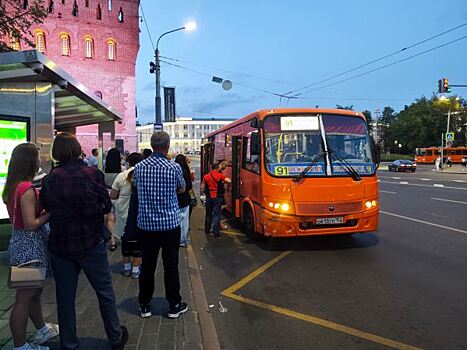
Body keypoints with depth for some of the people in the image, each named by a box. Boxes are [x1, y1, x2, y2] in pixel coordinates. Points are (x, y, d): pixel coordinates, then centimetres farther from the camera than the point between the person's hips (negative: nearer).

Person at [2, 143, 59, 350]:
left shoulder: (13, 186, 6)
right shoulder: (27, 188, -22)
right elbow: (31, 224, -23)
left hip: (21, 242, 10)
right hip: (30, 246, -10)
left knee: (34, 291, 23)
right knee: (25, 298, 4)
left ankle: (42, 330, 42)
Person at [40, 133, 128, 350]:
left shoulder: (49, 180, -8)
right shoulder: (92, 174, -13)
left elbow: (44, 208, 3)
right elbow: (106, 206, -9)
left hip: (60, 245, 2)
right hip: (90, 243, -1)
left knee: (65, 297, 15)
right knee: (105, 292, 14)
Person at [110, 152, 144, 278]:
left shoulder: (121, 176, -5)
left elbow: (112, 196, -2)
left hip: (124, 214, 2)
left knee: (125, 241, 16)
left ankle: (126, 267, 28)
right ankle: (135, 269, 16)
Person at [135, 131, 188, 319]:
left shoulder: (139, 167, -3)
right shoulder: (174, 168, -10)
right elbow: (182, 189, 7)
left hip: (146, 224, 3)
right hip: (170, 224, -2)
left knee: (147, 266, 13)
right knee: (171, 266, 8)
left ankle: (145, 305, 25)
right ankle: (174, 306, 20)